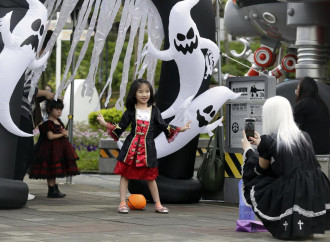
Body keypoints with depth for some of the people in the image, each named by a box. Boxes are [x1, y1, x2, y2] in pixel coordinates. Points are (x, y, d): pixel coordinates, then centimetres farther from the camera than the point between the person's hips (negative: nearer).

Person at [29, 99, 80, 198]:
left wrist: (65, 133, 1)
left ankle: (55, 189, 18)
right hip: (51, 148, -9)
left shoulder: (59, 121, 14)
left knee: (55, 171, 14)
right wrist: (62, 134, -15)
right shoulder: (48, 123, -14)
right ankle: (51, 191, -5)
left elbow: (63, 132, 25)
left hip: (58, 148, 9)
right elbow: (50, 136, -21)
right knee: (51, 171, -7)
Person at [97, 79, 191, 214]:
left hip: (148, 147, 1)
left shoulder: (154, 110, 6)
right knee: (125, 174, -2)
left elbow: (163, 126, 9)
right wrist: (105, 124, -7)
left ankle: (158, 204, 16)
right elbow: (121, 127, 3)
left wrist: (180, 129, 3)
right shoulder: (131, 111, 2)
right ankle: (122, 204, 4)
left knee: (150, 177, 8)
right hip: (130, 147, -1)